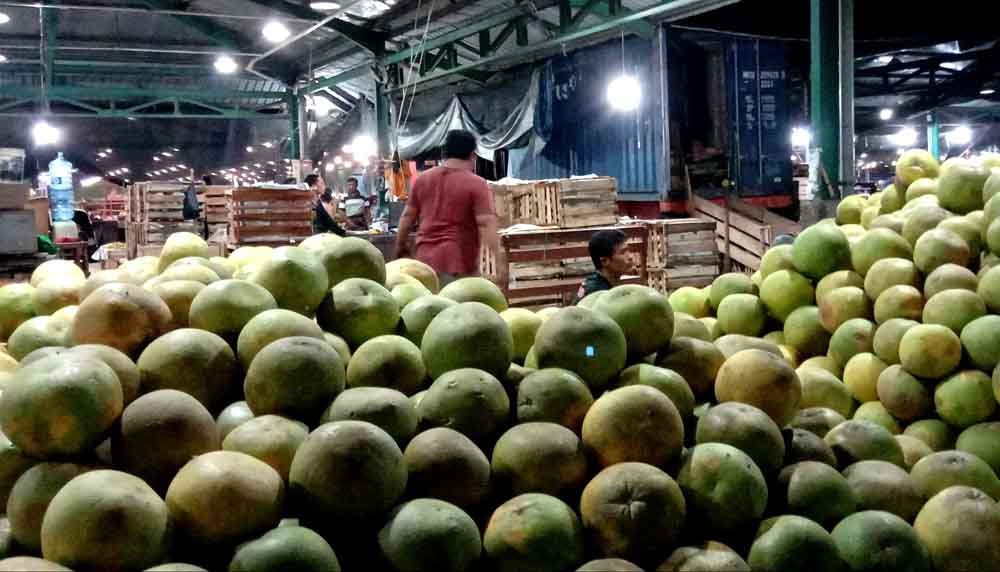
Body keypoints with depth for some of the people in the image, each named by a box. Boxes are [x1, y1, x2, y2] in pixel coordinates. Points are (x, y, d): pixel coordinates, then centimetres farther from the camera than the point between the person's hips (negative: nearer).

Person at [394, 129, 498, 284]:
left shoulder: (422, 179, 9)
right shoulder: (476, 184, -7)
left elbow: (407, 216, 15)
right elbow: (487, 224, -16)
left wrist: (401, 246, 28)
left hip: (426, 260, 5)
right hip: (459, 265, -5)